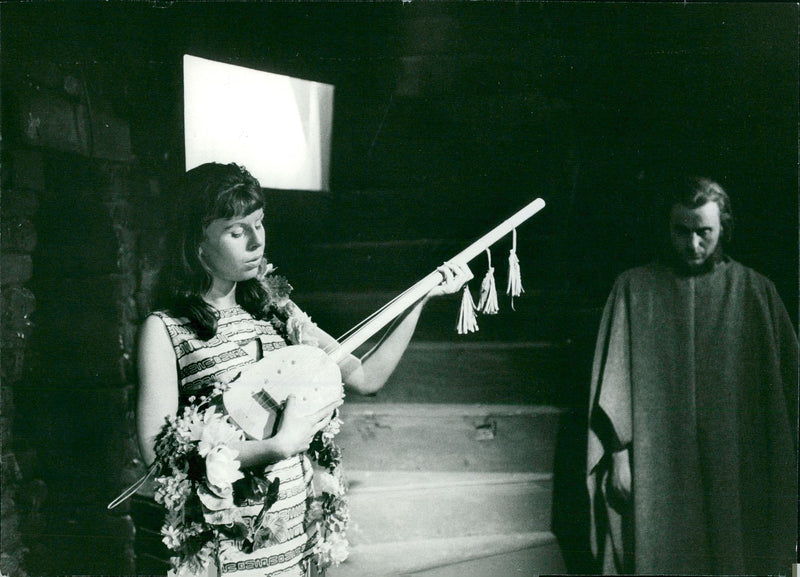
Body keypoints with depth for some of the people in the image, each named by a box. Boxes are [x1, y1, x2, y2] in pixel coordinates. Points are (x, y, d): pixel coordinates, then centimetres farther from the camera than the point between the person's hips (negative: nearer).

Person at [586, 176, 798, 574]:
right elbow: (614, 375, 1)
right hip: (656, 470, -1)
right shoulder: (634, 288, 5)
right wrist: (619, 452, -5)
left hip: (738, 475, 1)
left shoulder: (755, 291, 7)